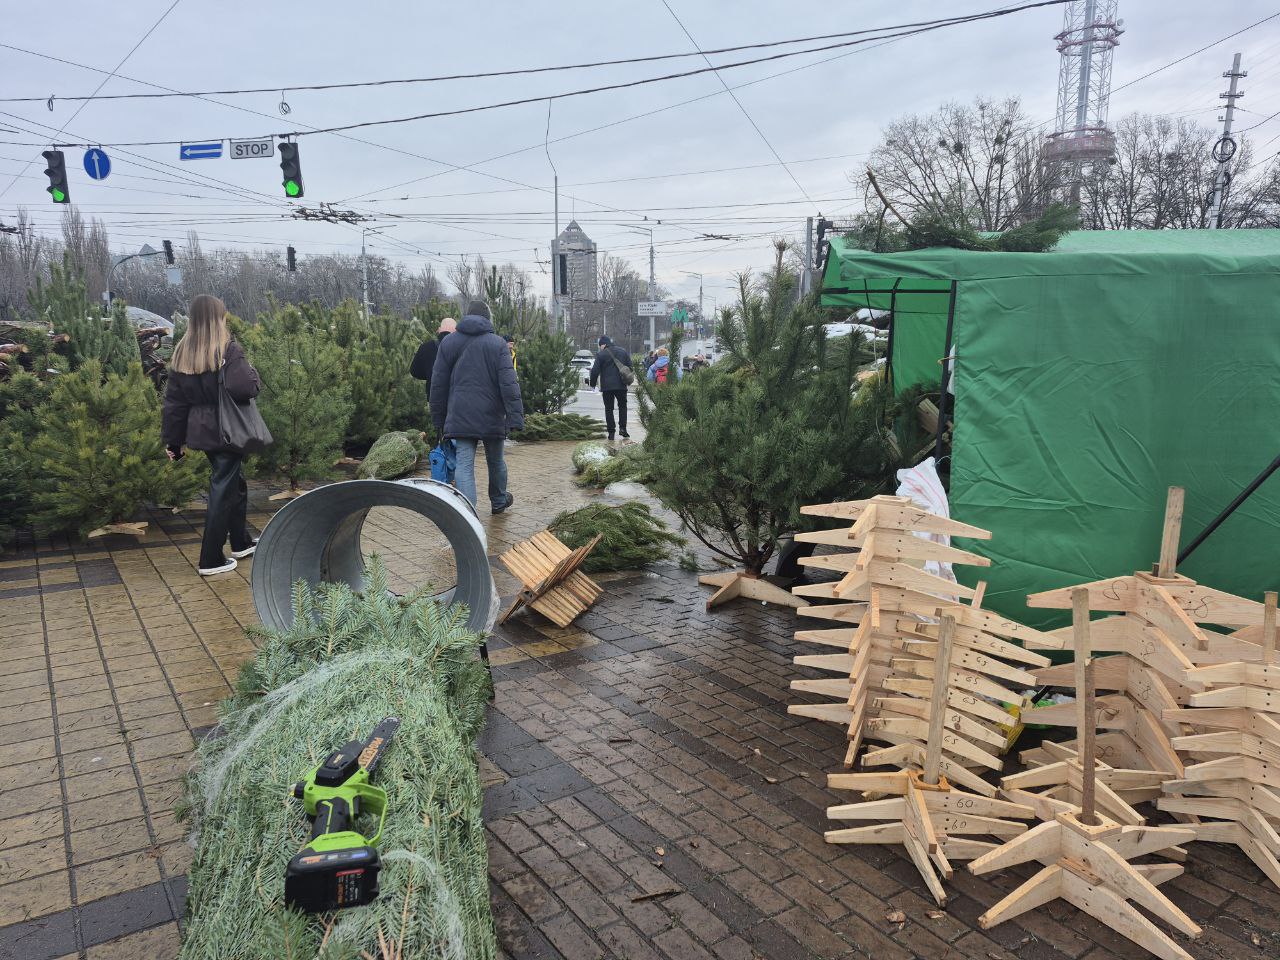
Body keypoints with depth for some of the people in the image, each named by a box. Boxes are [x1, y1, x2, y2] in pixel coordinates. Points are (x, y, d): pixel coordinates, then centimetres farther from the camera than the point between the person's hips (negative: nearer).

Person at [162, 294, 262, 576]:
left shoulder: (182, 354, 7)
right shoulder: (228, 350, -14)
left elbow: (173, 402, 8)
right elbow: (245, 388, -27)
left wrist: (173, 441, 13)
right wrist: (252, 373, -5)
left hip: (201, 432, 7)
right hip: (227, 430, -7)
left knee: (235, 482, 22)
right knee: (223, 490, 1)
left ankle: (241, 543, 34)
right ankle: (211, 560, 6)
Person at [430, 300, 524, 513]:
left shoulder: (448, 343, 7)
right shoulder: (498, 343, -3)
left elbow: (438, 385, 9)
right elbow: (509, 383, -12)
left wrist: (439, 420, 15)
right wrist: (515, 416, -14)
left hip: (460, 416, 1)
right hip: (492, 416, -1)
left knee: (464, 465, -4)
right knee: (496, 461, 18)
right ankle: (499, 501, 39)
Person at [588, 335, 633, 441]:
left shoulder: (601, 355, -6)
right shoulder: (623, 352, 8)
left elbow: (595, 371, -8)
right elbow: (629, 367, 11)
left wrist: (592, 383, 6)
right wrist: (627, 380, 22)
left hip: (607, 386, -3)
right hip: (621, 385, 3)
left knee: (609, 409, 5)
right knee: (622, 406, 16)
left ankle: (611, 432, 3)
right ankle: (622, 428, 3)